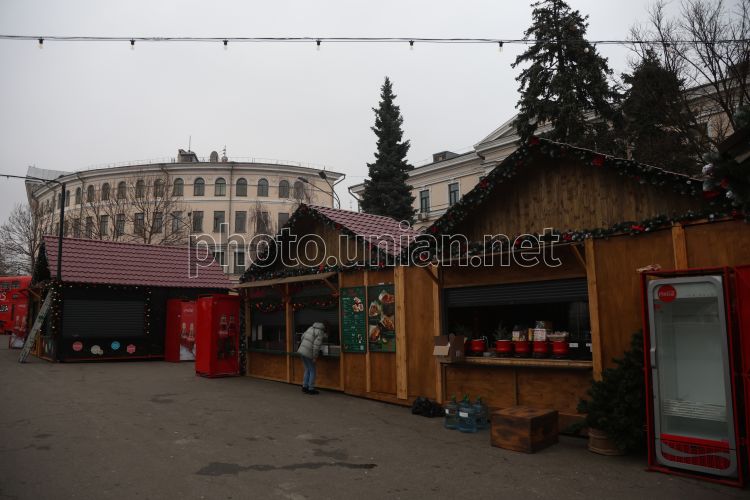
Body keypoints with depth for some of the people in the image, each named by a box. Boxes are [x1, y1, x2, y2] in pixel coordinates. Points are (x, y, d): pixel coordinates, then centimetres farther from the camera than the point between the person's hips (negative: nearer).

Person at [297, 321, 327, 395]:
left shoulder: (311, 328, 13)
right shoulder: (320, 333, -10)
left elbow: (303, 336, 21)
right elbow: (316, 345, -18)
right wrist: (315, 357, -13)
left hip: (301, 350, 8)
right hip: (308, 353, -8)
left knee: (307, 370, 19)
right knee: (312, 371, 5)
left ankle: (305, 387, 21)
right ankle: (311, 389, 8)